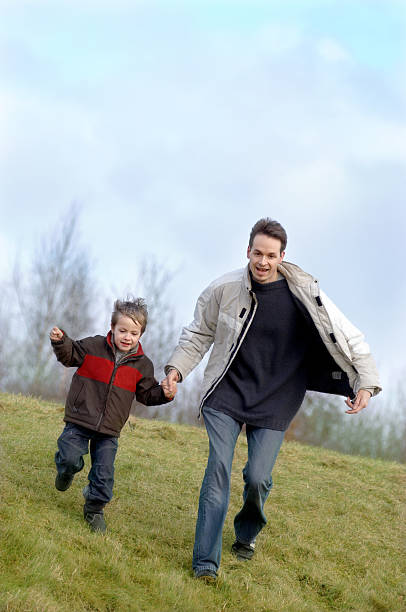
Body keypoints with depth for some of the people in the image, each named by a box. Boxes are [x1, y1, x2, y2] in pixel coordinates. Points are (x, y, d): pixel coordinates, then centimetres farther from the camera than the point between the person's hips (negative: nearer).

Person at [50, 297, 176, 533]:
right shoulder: (94, 346, -5)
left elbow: (147, 394, 10)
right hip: (79, 420, -2)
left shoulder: (142, 365, 2)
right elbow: (70, 355, 6)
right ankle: (66, 472, 27)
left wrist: (163, 394, -10)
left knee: (104, 474, 0)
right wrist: (60, 342, -14)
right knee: (71, 458, -11)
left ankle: (94, 509, 22)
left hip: (109, 430, 2)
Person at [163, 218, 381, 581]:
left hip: (273, 404, 0)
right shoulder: (224, 290, -6)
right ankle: (206, 561, -12)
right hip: (226, 396, 1)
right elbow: (199, 333, 10)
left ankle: (247, 536, 27)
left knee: (258, 479, -7)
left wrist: (366, 382, -12)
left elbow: (350, 339, -3)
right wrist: (177, 368, -4)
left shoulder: (305, 296, -10)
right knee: (218, 469, -13)